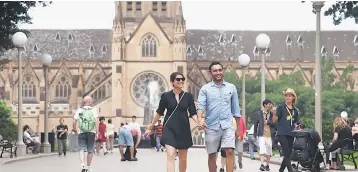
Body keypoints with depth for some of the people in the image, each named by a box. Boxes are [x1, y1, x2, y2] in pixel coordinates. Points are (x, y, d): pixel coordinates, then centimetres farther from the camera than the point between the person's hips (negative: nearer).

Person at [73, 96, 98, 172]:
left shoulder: (79, 110, 4)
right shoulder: (93, 110, 1)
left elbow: (74, 121, -2)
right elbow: (96, 121, -10)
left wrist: (75, 130, 13)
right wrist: (97, 132, -11)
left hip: (81, 133, 1)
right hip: (91, 133, -1)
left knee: (82, 149, 1)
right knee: (90, 150, 8)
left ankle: (82, 164, -22)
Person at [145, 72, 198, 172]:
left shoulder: (188, 96, 1)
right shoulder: (166, 96, -2)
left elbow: (193, 113, 1)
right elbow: (159, 112, 8)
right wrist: (151, 127, 12)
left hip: (183, 129, 2)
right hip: (169, 129, -2)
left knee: (183, 158, 12)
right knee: (171, 155, -17)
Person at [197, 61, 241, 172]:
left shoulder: (231, 87, 9)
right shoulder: (205, 89, 3)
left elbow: (235, 109, 12)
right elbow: (201, 105, -10)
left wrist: (238, 128, 12)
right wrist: (200, 119, -30)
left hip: (227, 126, 0)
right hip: (211, 127, 0)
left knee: (230, 151, -15)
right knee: (212, 155, 6)